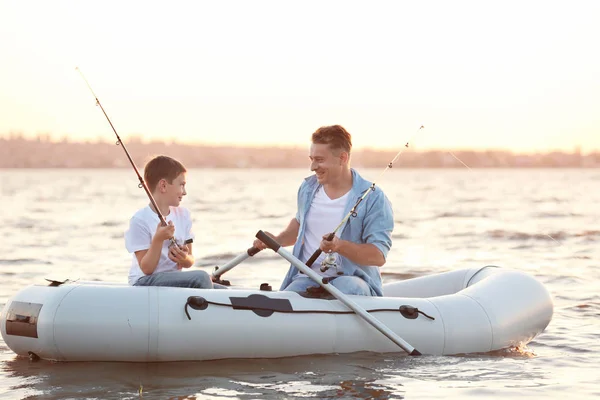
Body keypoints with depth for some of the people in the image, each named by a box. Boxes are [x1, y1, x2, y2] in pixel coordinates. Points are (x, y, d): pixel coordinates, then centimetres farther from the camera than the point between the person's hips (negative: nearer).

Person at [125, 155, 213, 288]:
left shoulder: (183, 215, 10)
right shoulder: (140, 220, -11)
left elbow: (190, 261, 11)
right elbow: (146, 269, -12)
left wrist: (185, 259, -14)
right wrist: (158, 239, -25)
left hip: (174, 280, 7)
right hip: (144, 282, -7)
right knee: (201, 278, -28)